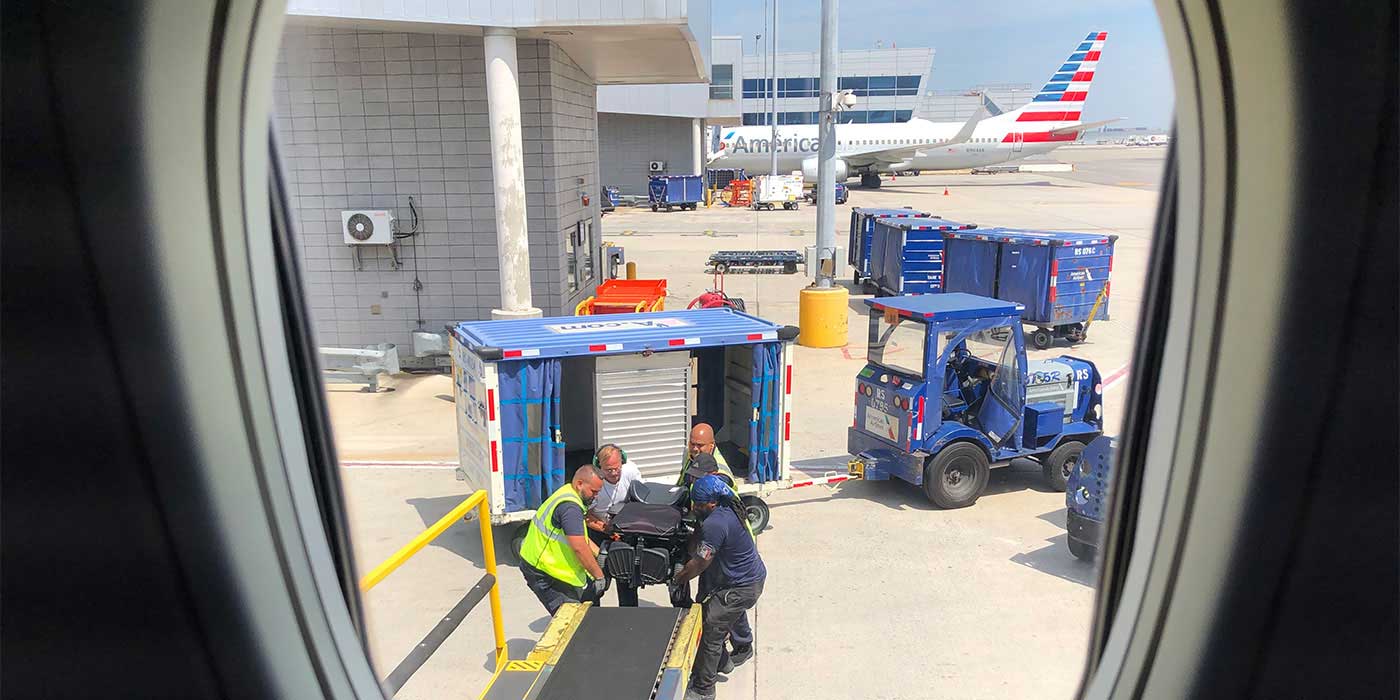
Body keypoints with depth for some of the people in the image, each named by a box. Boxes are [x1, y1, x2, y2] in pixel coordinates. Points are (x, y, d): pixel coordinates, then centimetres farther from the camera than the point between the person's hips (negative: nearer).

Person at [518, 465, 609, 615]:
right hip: (541, 572, -10)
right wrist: (599, 575, -19)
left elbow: (579, 536, 20)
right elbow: (579, 548, -28)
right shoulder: (570, 506, -26)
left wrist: (599, 554, 11)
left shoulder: (568, 493, 8)